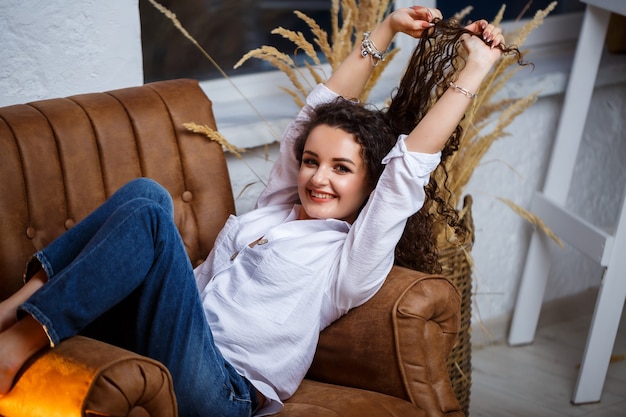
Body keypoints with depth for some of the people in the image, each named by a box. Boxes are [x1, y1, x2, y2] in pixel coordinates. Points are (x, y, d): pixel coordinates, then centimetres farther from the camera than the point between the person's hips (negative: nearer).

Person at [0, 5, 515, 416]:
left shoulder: (351, 256, 3)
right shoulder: (275, 208, 20)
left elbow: (410, 163, -5)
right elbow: (322, 108, 24)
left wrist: (476, 67, 1)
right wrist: (384, 31, 28)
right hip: (146, 356, 6)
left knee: (148, 215, -24)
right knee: (146, 193, -14)